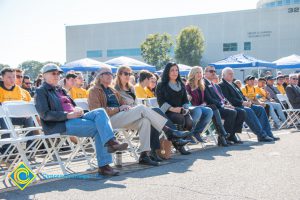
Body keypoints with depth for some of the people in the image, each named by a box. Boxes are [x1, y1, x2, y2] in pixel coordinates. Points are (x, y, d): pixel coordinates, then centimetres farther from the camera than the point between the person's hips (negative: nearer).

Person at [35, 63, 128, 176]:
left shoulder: (60, 90, 29)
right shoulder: (41, 92, 5)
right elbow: (45, 114, -9)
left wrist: (77, 110, 0)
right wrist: (68, 115, -18)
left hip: (75, 118, 7)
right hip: (60, 125, -7)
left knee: (100, 112, -21)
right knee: (98, 127, -24)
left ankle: (110, 142, -34)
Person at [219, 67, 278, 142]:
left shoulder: (234, 84, 27)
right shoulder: (222, 85, -3)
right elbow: (229, 99, -15)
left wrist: (247, 102, 1)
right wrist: (242, 102, -19)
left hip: (243, 105, 10)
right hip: (235, 107, -10)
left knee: (260, 109, -5)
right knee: (248, 111, -34)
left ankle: (267, 133, -8)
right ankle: (261, 135, -32)